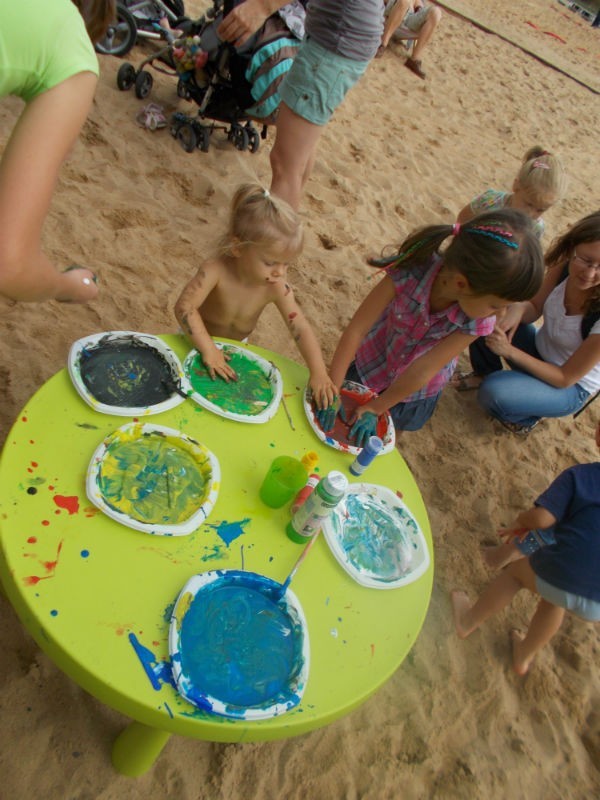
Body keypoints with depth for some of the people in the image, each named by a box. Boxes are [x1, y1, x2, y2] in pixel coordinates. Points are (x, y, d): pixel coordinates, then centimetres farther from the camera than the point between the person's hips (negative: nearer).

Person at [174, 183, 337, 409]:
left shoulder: (277, 288, -27)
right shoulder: (216, 271, -36)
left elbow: (301, 329, -28)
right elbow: (185, 307, -42)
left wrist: (319, 373, -38)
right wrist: (208, 349, -48)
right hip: (199, 339, -3)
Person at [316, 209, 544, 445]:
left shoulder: (479, 320, -34)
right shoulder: (410, 273, -40)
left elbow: (422, 371, -29)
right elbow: (355, 330, -34)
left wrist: (375, 409, -22)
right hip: (376, 355, -1)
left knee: (404, 421, 23)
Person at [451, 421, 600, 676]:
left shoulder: (579, 475, -6)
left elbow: (542, 518, -14)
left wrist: (521, 521, 8)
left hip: (561, 575, -5)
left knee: (517, 570, 26)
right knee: (553, 598, 36)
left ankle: (468, 621, 42)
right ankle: (523, 657, 53)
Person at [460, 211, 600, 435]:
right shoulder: (565, 266, -18)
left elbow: (566, 378, -23)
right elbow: (534, 308, -4)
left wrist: (510, 351, -33)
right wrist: (518, 310, -29)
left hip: (570, 388, -5)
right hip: (538, 350, 5)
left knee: (493, 394, -33)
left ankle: (527, 417, 4)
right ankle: (486, 375, 10)